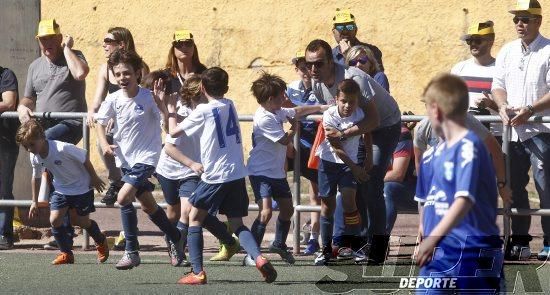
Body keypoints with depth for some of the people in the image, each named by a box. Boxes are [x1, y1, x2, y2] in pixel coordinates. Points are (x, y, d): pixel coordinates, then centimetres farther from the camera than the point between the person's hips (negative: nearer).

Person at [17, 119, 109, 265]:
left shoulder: (62, 149, -34)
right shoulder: (34, 157, -13)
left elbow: (85, 158, -20)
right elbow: (36, 178, 6)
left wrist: (94, 178, -9)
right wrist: (35, 202, 9)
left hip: (81, 186, -5)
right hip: (61, 188, 5)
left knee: (81, 221, 5)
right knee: (54, 220, -11)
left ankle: (101, 243, 35)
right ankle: (66, 253, 5)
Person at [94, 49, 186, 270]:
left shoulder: (148, 97, -16)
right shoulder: (113, 100, -4)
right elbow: (100, 122, 8)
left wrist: (161, 99, -38)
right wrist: (105, 145, -8)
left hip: (146, 156, -6)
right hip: (125, 158, 6)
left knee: (123, 198, -19)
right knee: (147, 205, 15)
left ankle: (131, 252, -7)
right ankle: (176, 238, 35)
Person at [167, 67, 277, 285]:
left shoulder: (203, 111, -7)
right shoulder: (230, 106, 11)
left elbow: (174, 131, -1)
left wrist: (171, 111, 14)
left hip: (215, 176, -5)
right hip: (238, 175, 5)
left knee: (195, 217, 9)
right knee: (237, 223, 12)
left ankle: (197, 272, 0)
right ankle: (258, 258, -14)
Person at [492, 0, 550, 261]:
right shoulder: (507, 52, 15)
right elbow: (498, 85, 15)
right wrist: (503, 106, -6)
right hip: (512, 129, 6)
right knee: (513, 186, 8)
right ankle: (519, 242, 15)